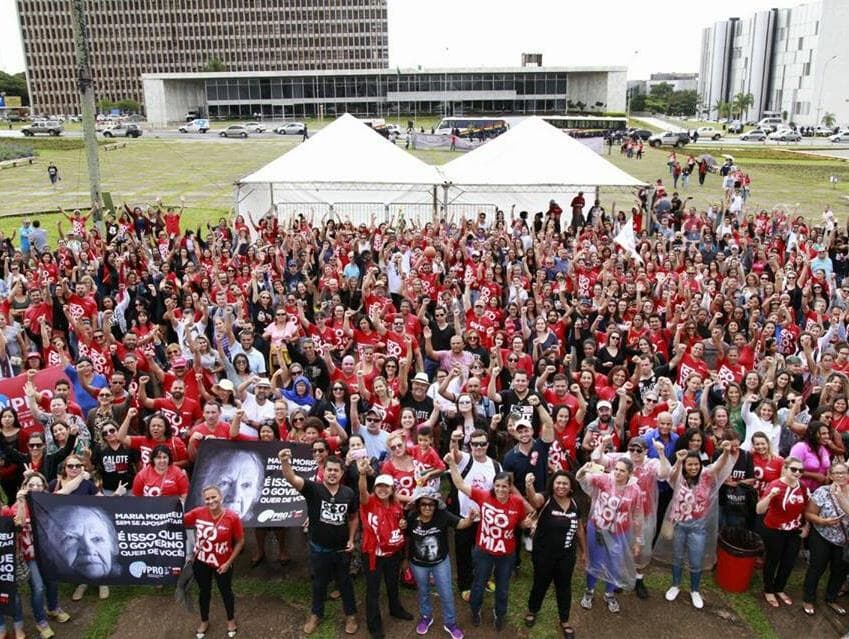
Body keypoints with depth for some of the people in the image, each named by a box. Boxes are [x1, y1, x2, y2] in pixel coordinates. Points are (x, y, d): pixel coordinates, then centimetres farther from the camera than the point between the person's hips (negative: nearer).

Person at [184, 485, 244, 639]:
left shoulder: (232, 517, -24)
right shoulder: (198, 513, -17)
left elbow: (240, 542, -13)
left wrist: (229, 562, -12)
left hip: (222, 563, -2)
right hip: (201, 562, 2)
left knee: (226, 592, 20)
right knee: (204, 592, 23)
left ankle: (231, 620, 46)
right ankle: (204, 621, 48)